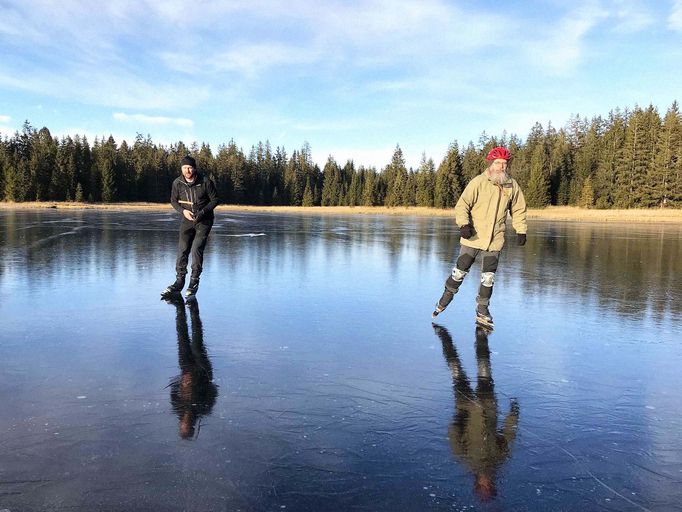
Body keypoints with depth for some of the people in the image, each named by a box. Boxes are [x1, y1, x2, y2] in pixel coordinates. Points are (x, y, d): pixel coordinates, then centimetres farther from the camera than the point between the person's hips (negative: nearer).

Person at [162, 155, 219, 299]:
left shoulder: (205, 181, -15)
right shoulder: (177, 183, -6)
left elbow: (215, 199, -7)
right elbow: (173, 200, 6)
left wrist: (203, 212, -19)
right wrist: (183, 211, -13)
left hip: (204, 220, -3)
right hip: (187, 219, 3)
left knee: (196, 248, -14)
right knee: (182, 250, 0)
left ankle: (194, 283, -2)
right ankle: (179, 282, 12)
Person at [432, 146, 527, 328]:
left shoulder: (512, 185, 2)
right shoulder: (478, 182, -9)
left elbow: (518, 209, 14)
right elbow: (462, 205, -12)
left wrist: (521, 230, 7)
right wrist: (464, 224, -26)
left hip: (495, 240, 3)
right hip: (473, 237, -3)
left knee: (488, 277, 7)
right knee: (460, 271, 4)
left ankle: (482, 310, 22)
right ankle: (446, 297, 27)